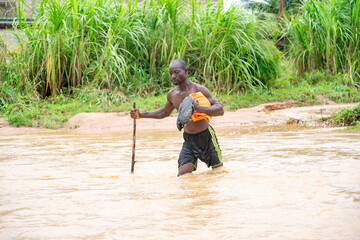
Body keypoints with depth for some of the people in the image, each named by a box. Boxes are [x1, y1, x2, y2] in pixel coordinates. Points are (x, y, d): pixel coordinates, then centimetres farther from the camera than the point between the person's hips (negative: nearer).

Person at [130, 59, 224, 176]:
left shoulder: (199, 89, -15)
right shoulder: (172, 94, 1)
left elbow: (220, 110, -21)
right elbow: (165, 112, 22)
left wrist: (200, 108, -38)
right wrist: (141, 115, 13)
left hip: (206, 136, -3)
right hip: (189, 139, 4)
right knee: (183, 175, -12)